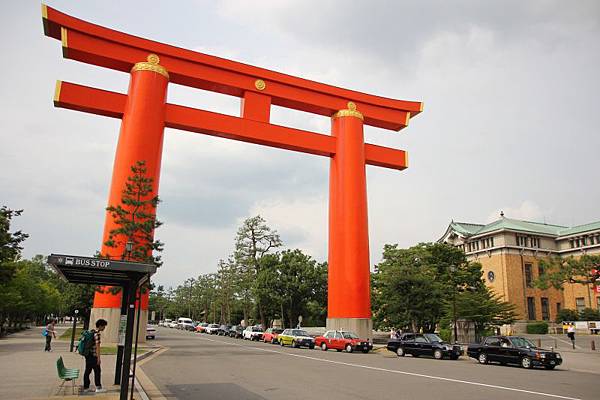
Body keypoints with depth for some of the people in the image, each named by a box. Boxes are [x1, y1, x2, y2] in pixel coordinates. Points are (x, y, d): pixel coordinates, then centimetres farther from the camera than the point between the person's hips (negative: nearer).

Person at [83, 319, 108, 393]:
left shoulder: (92, 331, 11)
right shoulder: (97, 333, -18)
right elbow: (97, 346, -20)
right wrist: (99, 358, -18)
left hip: (88, 354, 9)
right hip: (93, 356, -9)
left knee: (87, 371, 13)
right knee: (97, 371, 0)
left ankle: (86, 387, 20)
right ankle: (98, 388, 4)